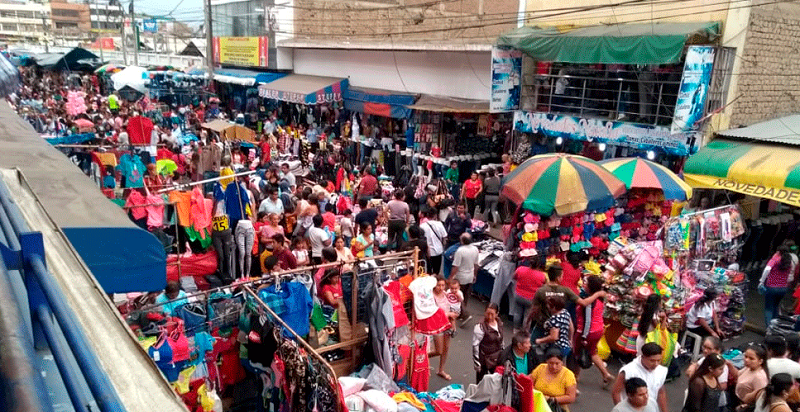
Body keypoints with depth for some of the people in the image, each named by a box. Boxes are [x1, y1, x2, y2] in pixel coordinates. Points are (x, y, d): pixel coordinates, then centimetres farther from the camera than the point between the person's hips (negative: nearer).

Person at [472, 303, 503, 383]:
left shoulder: (500, 324, 3)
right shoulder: (480, 327, -19)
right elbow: (475, 346, -15)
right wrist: (476, 363, -15)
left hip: (497, 359, 6)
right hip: (484, 360, -6)